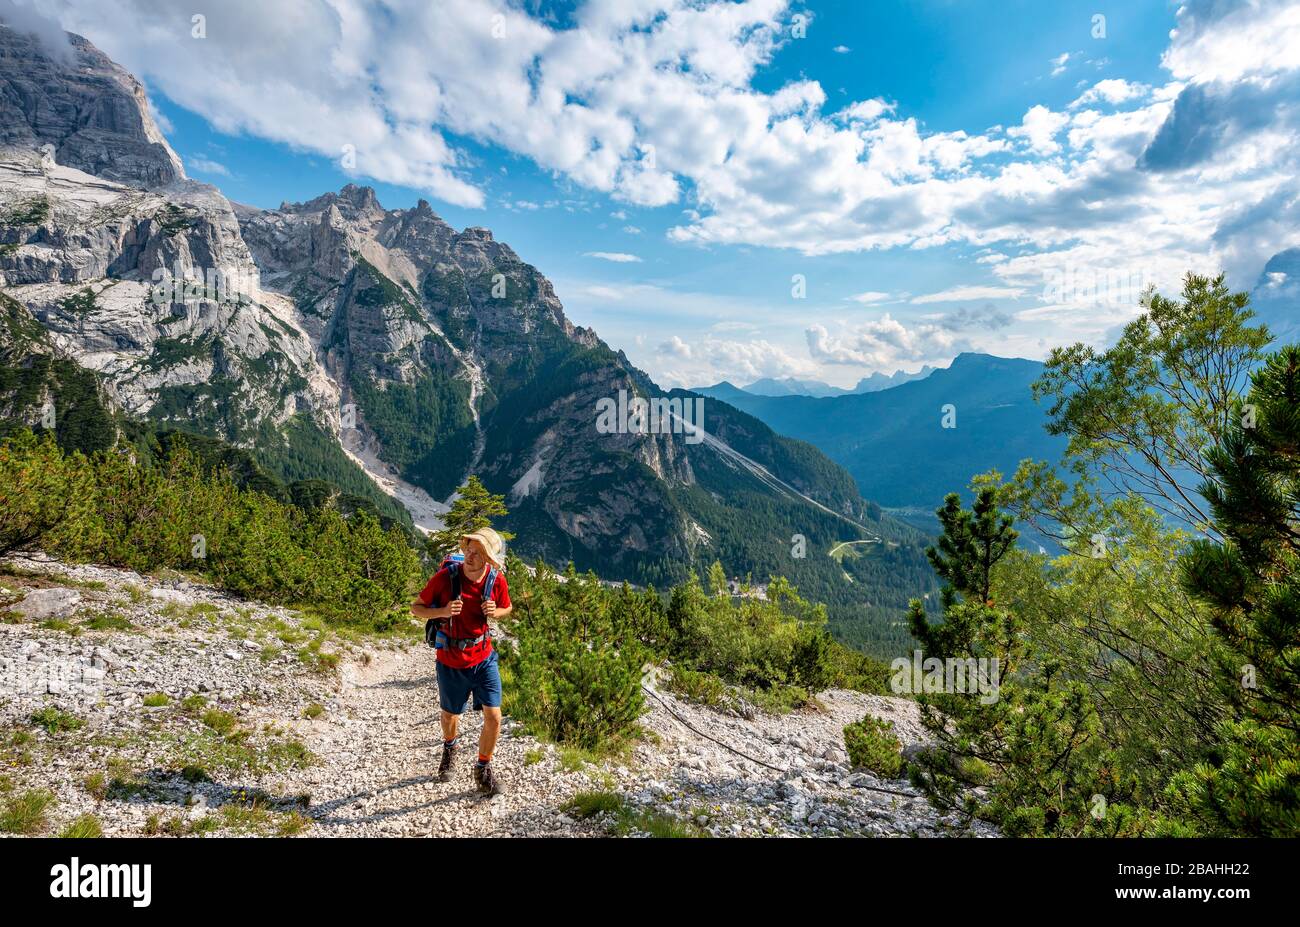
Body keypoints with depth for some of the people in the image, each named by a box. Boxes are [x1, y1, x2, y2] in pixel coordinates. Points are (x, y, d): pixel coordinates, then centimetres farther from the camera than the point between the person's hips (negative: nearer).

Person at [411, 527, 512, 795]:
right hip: (451, 663, -1)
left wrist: (495, 612, -18)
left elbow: (507, 609, 6)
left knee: (493, 718, -4)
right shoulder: (445, 577, -21)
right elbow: (416, 608, -9)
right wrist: (442, 611, -29)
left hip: (484, 659, 1)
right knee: (450, 716, 20)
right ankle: (449, 747, 56)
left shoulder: (497, 580, -13)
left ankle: (483, 770, 24)